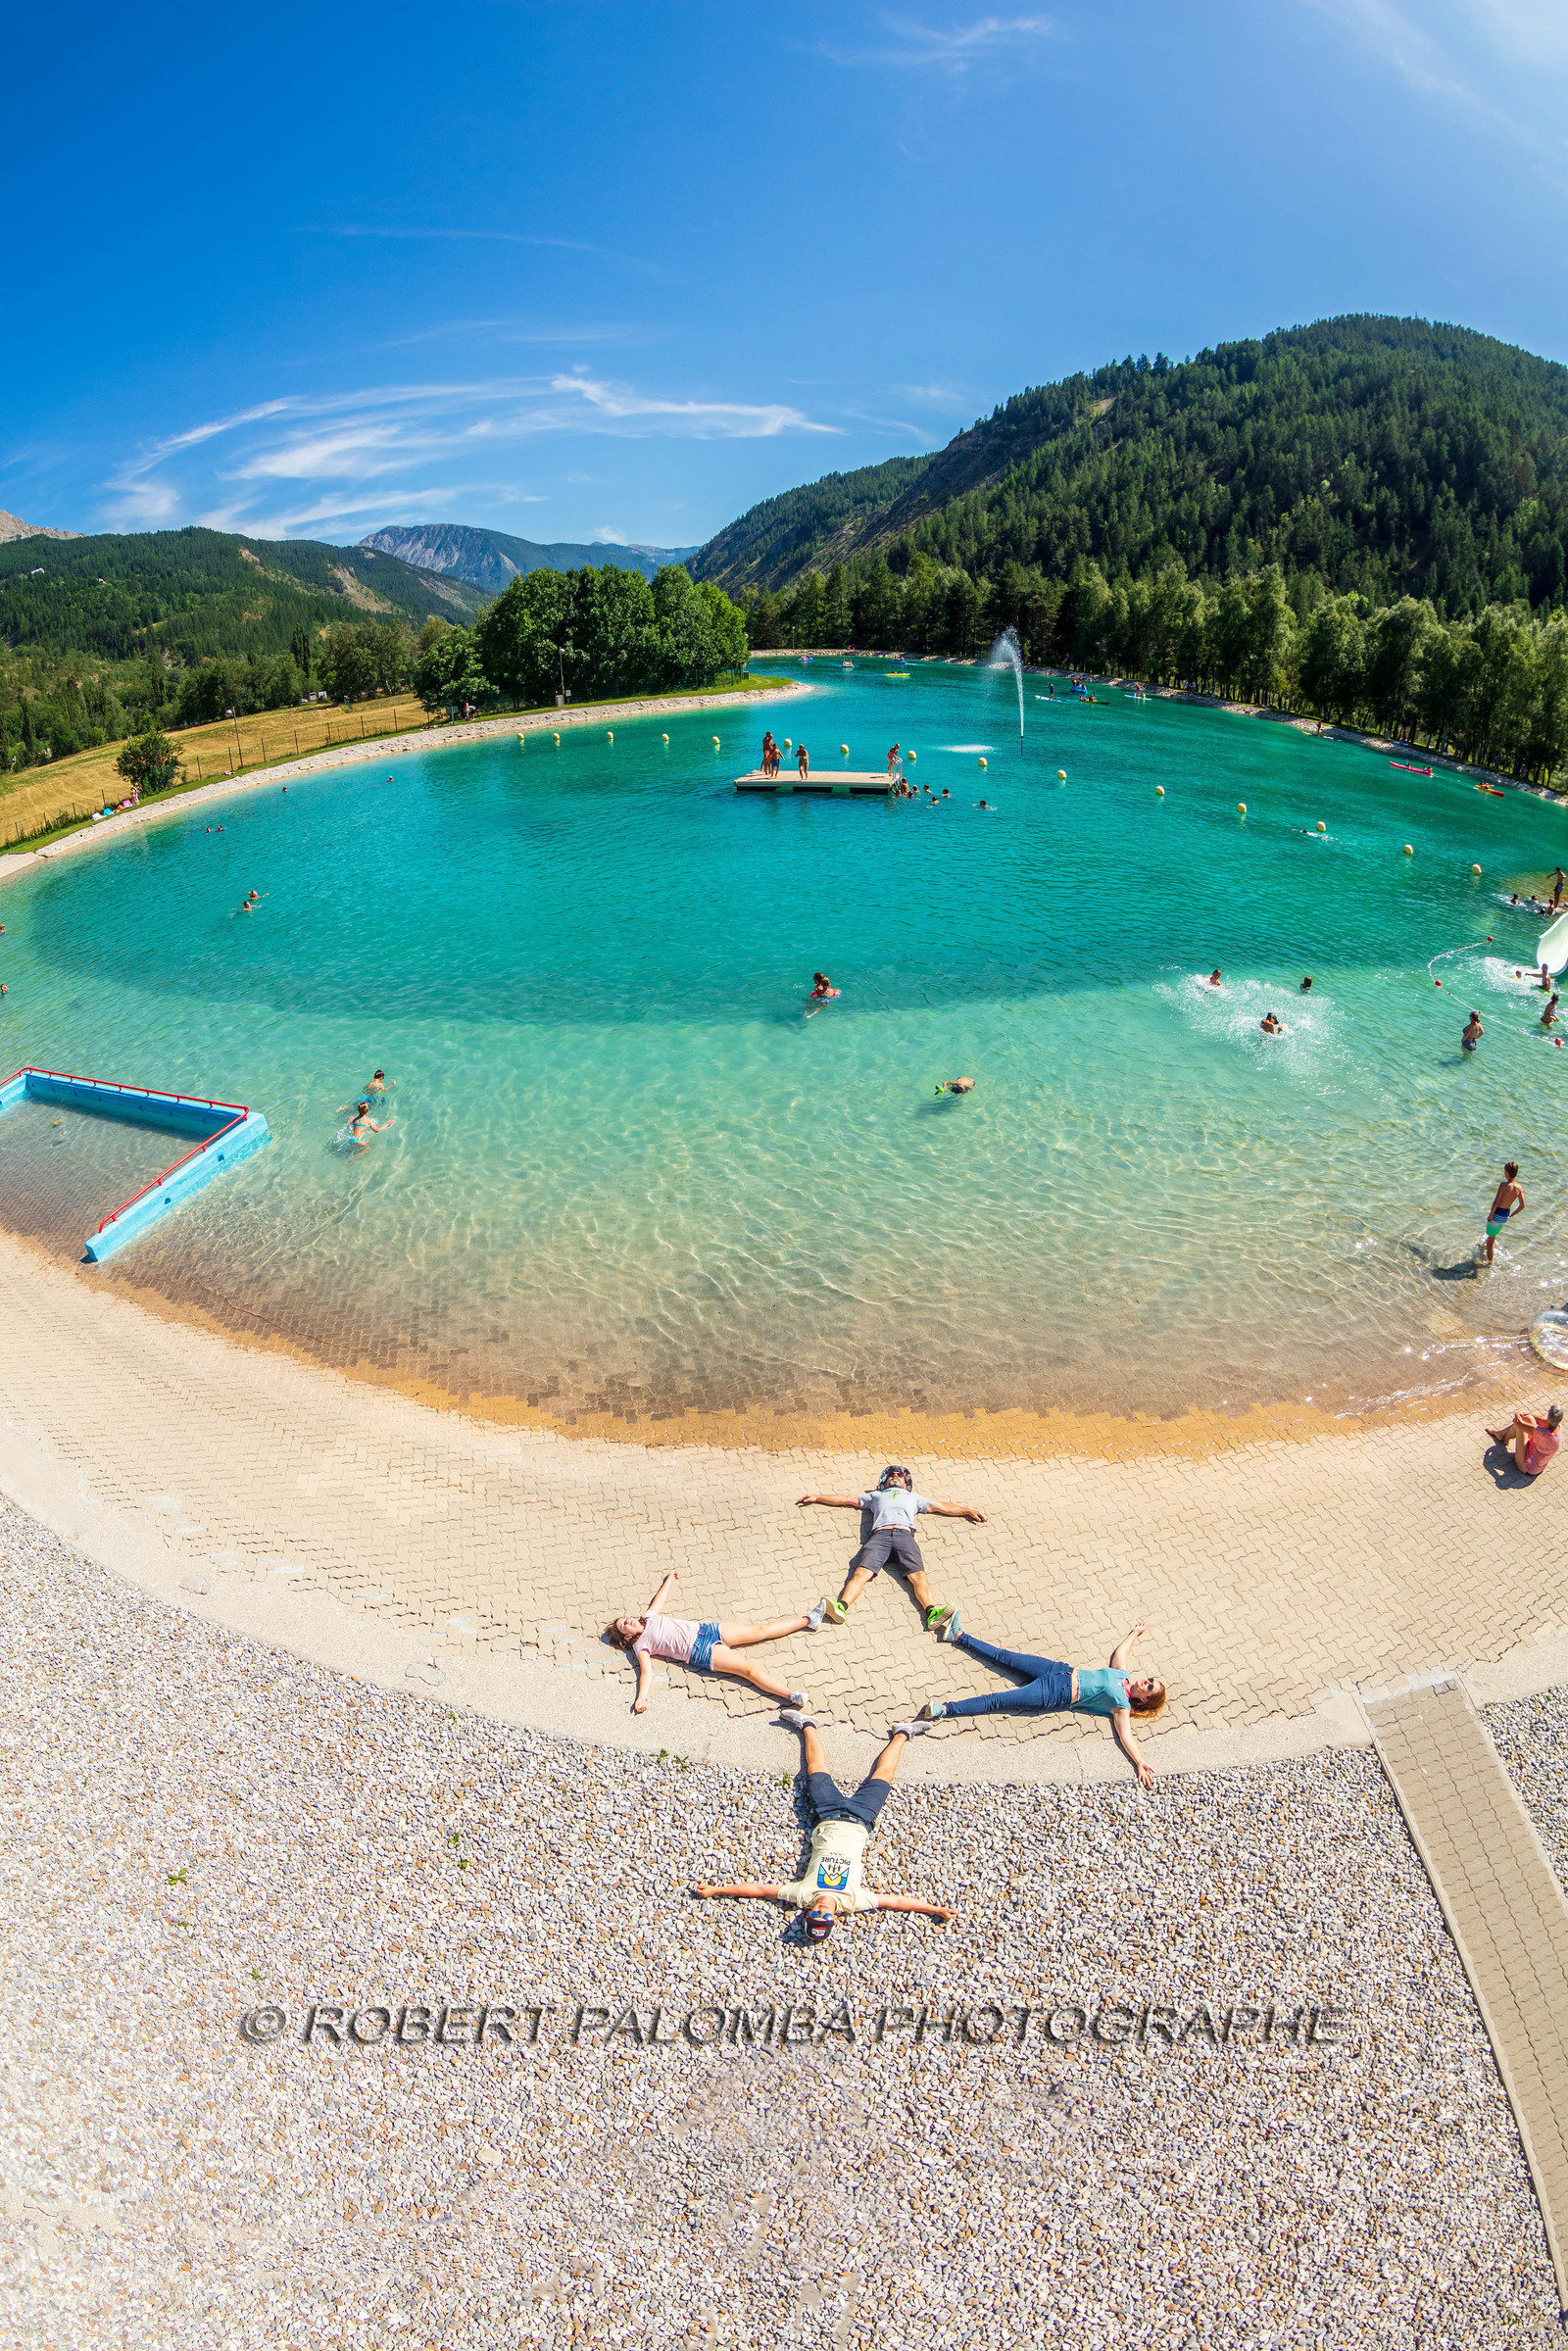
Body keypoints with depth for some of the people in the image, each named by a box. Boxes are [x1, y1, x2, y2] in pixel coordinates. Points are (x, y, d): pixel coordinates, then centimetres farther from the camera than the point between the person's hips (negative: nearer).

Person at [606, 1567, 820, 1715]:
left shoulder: (648, 1618, 17)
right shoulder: (640, 1645, -2)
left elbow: (659, 1600, 34)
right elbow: (646, 1671, -14)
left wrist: (669, 1581, 46)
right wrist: (641, 1697, -31)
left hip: (705, 1630, 7)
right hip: (701, 1653, -7)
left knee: (761, 1630, 0)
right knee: (749, 1669, -23)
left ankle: (808, 1621, 4)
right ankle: (792, 1695, -34)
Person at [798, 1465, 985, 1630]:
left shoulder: (913, 1497, 42)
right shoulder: (876, 1496, 41)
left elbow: (943, 1507, 43)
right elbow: (845, 1499, 42)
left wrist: (969, 1511, 36)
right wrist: (816, 1498, 41)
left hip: (904, 1535, 0)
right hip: (880, 1535, 0)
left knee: (918, 1575, -28)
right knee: (861, 1572, -28)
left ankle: (932, 1612, -49)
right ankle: (841, 1607, -49)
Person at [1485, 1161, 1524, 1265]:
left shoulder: (1504, 1185, -22)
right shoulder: (1518, 1187, -3)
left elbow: (1496, 1202, -26)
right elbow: (1522, 1205, 4)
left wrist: (1491, 1215, -15)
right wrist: (1511, 1215, 15)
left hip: (1497, 1214, -6)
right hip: (1505, 1216, 6)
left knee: (1491, 1239, 6)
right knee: (1493, 1236, 29)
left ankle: (1489, 1262, 13)